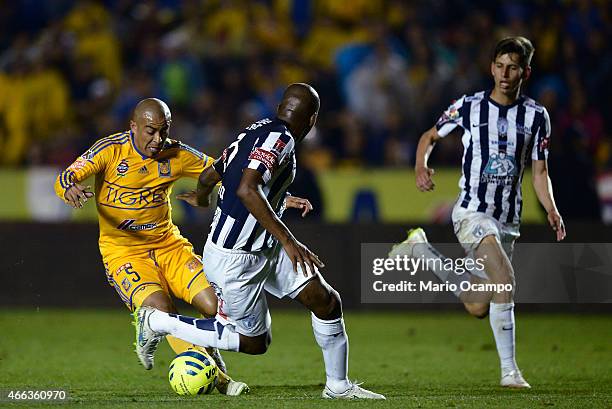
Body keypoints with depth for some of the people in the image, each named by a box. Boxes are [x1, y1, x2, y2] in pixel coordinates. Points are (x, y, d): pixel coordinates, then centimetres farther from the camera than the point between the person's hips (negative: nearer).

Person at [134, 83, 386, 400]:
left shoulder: (257, 131, 7)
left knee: (326, 301, 2)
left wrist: (201, 198, 41)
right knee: (253, 342, 6)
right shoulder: (279, 138, -20)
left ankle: (338, 386, 13)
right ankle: (157, 322, 15)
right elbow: (247, 190, -33)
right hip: (235, 260, -9)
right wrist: (289, 242, -33)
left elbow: (208, 177, 16)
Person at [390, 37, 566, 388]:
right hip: (473, 211, -4)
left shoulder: (536, 116, 3)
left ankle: (421, 248, 32)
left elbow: (540, 171, 8)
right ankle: (510, 370, -22)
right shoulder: (469, 106, -3)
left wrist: (552, 211, -9)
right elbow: (430, 137, 11)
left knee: (478, 307, 10)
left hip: (508, 220, 5)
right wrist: (421, 167, -9)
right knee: (506, 281, -27)